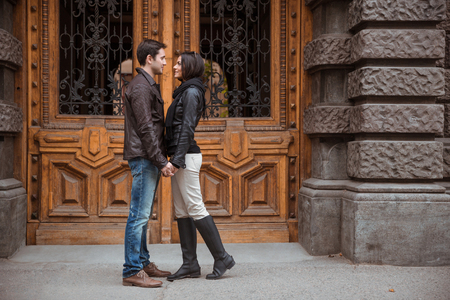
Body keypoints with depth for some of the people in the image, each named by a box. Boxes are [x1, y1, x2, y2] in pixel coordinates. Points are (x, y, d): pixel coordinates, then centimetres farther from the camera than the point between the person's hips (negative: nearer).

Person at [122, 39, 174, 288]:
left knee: (143, 215, 14)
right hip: (143, 158, -11)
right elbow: (145, 129, -19)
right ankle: (132, 271, -5)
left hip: (149, 160, 11)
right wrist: (161, 161, -19)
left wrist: (161, 160, 20)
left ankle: (143, 263, 21)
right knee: (139, 215, -9)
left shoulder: (148, 86, 20)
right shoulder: (140, 87, -12)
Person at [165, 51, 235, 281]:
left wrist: (177, 160, -20)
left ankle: (222, 257, 2)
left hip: (186, 157, -10)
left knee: (195, 208, -7)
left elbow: (187, 128, -17)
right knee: (181, 211, 7)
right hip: (180, 157, 10)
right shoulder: (185, 92, 18)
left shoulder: (191, 92, -11)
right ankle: (190, 264, 10)